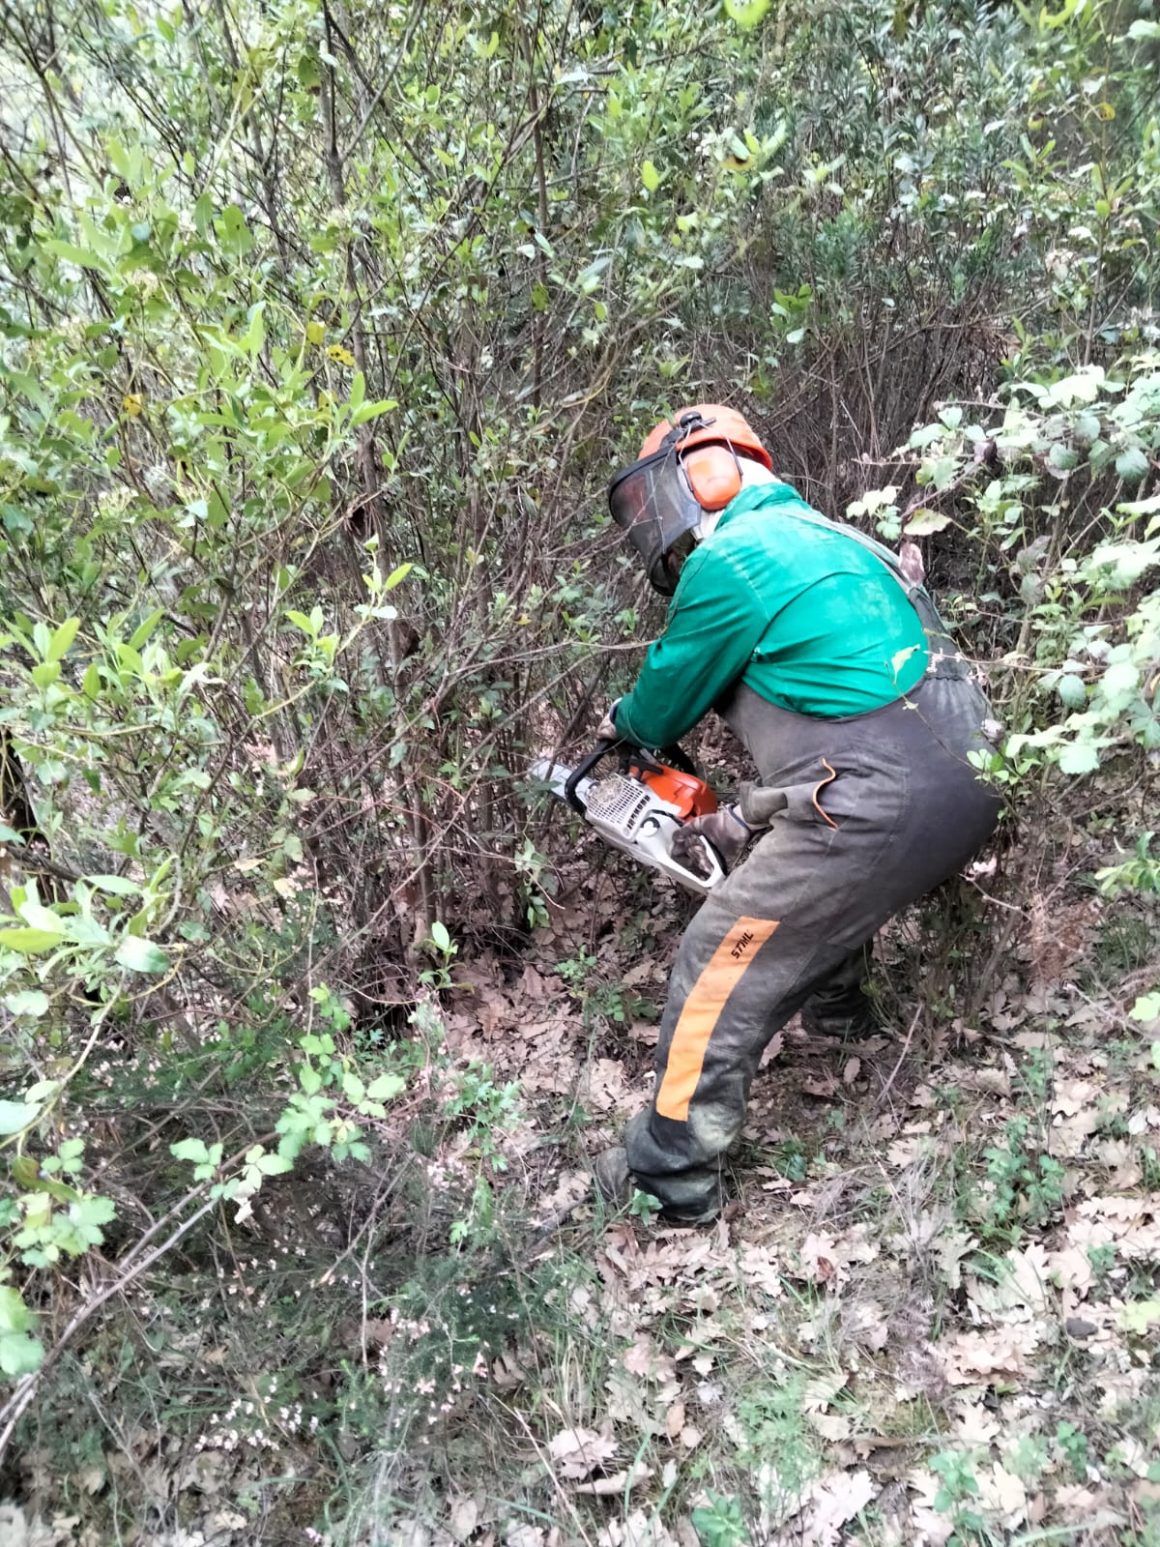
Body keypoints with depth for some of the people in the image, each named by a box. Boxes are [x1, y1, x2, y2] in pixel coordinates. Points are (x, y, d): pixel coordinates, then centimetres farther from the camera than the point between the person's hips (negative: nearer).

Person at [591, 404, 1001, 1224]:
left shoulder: (727, 556, -6)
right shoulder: (822, 538, 22)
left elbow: (669, 696, 6)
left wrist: (624, 721, 30)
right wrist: (742, 821, 28)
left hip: (881, 808, -9)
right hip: (966, 788, 9)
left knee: (724, 972, 3)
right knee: (807, 875, 36)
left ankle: (671, 1178, 15)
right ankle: (836, 1008, 55)